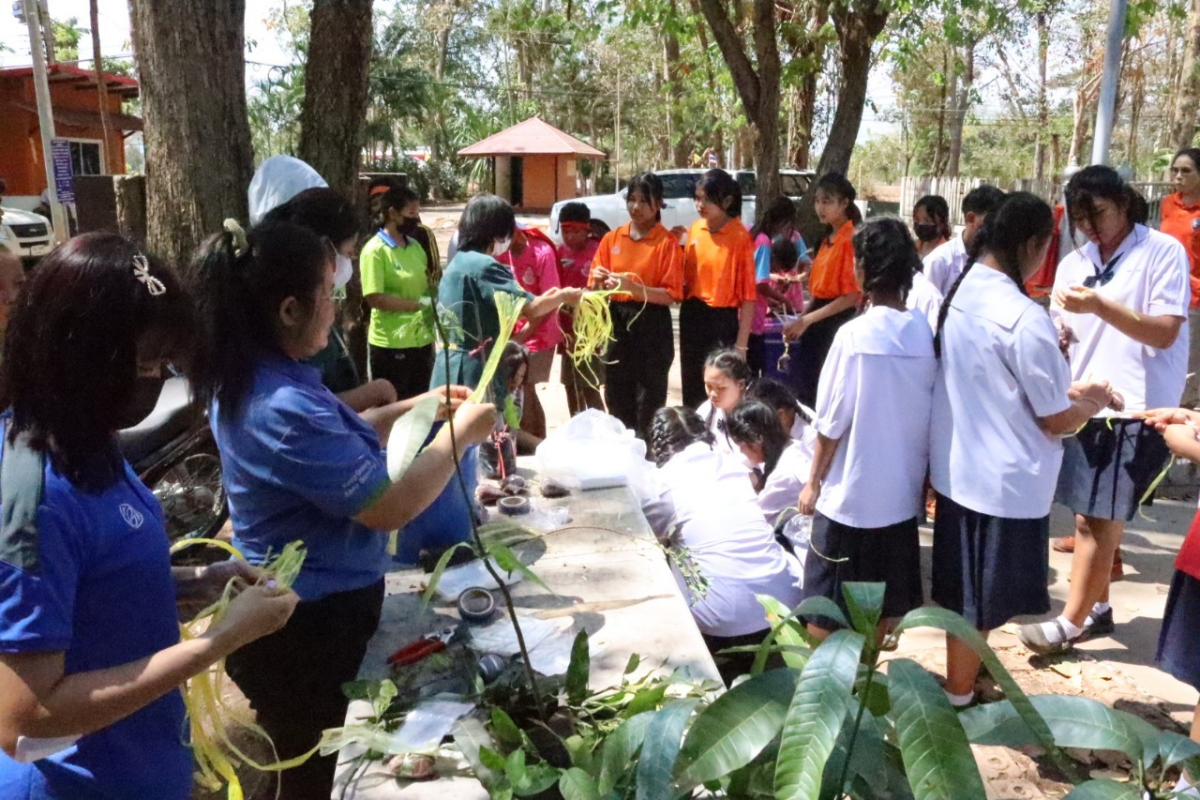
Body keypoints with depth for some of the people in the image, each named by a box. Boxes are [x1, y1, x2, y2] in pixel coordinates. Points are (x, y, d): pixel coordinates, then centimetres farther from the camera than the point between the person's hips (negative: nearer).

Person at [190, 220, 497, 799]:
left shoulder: (254, 379, 1)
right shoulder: (280, 408, -32)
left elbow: (336, 445, 17)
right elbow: (391, 507, -30)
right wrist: (460, 433, -16)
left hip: (307, 616, 10)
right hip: (311, 630, -10)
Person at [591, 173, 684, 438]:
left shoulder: (667, 243, -4)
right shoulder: (611, 239, 9)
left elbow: (670, 295, -10)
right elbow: (596, 288, 12)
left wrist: (633, 287, -22)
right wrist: (598, 282, -11)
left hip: (652, 327, -4)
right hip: (617, 323, 5)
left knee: (649, 404, -2)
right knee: (617, 400, 11)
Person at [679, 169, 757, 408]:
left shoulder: (740, 238, -12)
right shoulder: (695, 230, 5)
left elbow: (748, 295, -13)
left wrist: (741, 344, -15)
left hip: (722, 320, -6)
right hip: (691, 317, 6)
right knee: (692, 389, 15)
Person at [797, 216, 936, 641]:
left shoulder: (855, 335, -18)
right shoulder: (925, 333, -3)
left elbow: (832, 422, -14)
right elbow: (929, 416, 4)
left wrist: (814, 482, -1)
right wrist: (921, 476, 17)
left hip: (849, 494, -5)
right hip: (900, 493, 5)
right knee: (881, 606, 19)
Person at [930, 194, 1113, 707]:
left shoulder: (956, 294, 1)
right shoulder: (1024, 318, -24)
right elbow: (1057, 420, -16)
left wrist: (1062, 389, 14)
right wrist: (1092, 400, 4)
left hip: (956, 468, 8)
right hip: (1005, 481, -8)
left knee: (964, 589, 23)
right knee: (978, 601, 10)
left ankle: (966, 676, 42)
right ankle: (958, 697, 27)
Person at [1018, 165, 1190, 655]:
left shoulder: (1163, 252, -6)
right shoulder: (1073, 264, 10)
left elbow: (1165, 333, -13)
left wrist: (1099, 305, -24)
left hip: (1136, 410, -5)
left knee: (1100, 519, 0)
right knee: (1088, 516, 12)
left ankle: (1072, 621, 10)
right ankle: (1096, 607, 28)